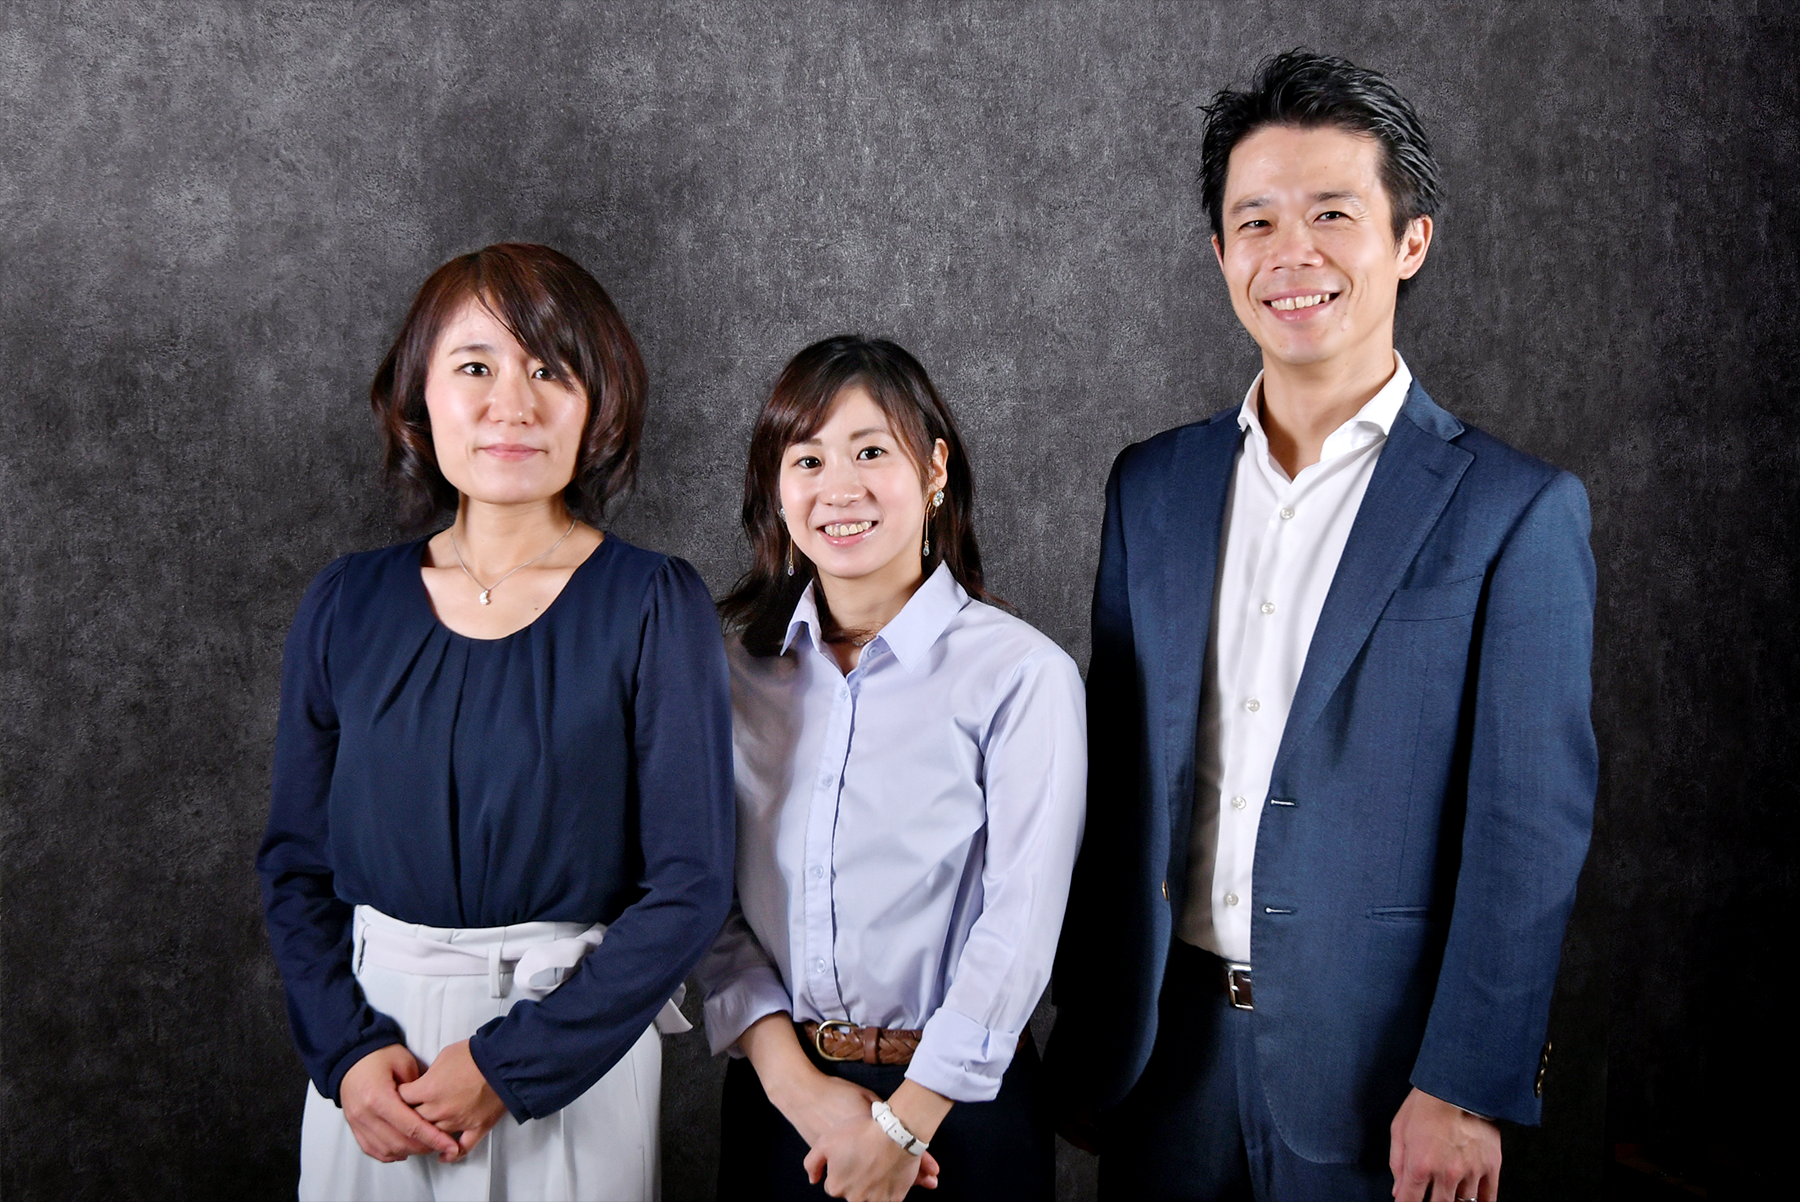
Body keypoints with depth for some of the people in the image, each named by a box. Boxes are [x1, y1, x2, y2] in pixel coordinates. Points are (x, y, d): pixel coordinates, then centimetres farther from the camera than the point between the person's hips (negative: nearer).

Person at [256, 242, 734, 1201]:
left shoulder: (656, 607, -11)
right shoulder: (347, 607, -1)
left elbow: (689, 887, -12)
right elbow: (294, 864, 4)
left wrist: (506, 1066, -15)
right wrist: (349, 1051, -9)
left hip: (575, 1045, -2)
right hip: (372, 1040, 3)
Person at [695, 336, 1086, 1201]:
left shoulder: (1023, 675, -12)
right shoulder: (742, 668, 0)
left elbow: (1019, 926, -13)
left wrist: (901, 1125, -11)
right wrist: (797, 1085, -10)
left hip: (956, 1100, -3)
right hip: (774, 1091, 3)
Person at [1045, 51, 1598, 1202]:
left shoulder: (1518, 512, -8)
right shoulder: (1153, 487, 5)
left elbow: (1530, 829, -9)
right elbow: (1114, 773, 8)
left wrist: (1465, 1091, -12)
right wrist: (1082, 1027, 7)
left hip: (1378, 1058, -3)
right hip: (1167, 1043, 4)